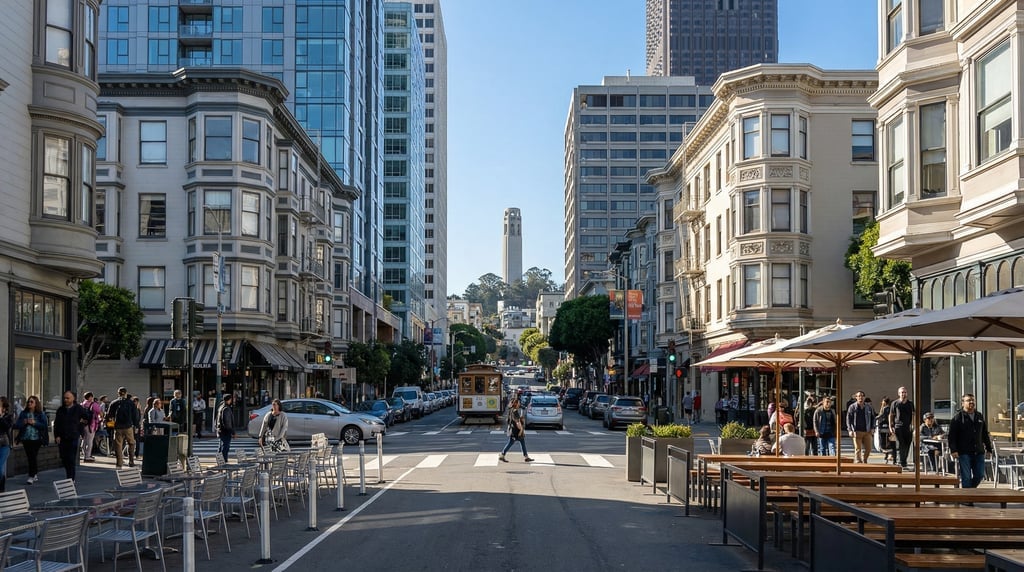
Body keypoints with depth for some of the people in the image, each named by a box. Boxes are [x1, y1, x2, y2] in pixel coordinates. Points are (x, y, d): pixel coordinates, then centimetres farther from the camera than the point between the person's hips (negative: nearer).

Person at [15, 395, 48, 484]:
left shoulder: (41, 414, 0)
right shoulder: (23, 413, 9)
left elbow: (45, 426, -6)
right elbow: (17, 425, 7)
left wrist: (34, 423, -15)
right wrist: (24, 422, -12)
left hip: (36, 439, -4)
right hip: (26, 439, 4)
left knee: (33, 457, -9)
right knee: (30, 457, 8)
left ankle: (31, 477, -8)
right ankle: (35, 475, 21)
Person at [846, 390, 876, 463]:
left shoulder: (868, 407, 11)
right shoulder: (852, 407, 1)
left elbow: (873, 418, 19)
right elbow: (848, 419, -2)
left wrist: (872, 428, 8)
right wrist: (850, 430, -12)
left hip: (867, 431, 4)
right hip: (857, 431, -3)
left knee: (868, 448, 3)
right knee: (858, 449, -4)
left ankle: (864, 461, 22)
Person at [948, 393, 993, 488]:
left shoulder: (980, 417, 15)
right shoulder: (957, 418, -2)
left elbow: (985, 434, 22)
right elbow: (952, 436, -7)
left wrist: (988, 448, 18)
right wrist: (953, 450, -17)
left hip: (978, 452, 5)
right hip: (964, 453, -5)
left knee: (980, 475, 5)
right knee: (966, 477, -4)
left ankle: (970, 489, 28)